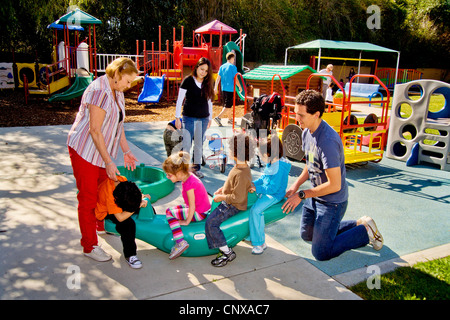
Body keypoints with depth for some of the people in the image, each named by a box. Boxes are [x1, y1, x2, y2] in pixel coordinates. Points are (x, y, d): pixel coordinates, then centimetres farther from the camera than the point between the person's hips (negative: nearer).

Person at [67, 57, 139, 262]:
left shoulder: (117, 92, 6)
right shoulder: (99, 92, -24)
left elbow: (118, 124, 13)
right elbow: (95, 130, -25)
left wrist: (126, 151, 10)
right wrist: (108, 162, -22)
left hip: (101, 151, 9)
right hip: (84, 151, -9)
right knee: (88, 198, 0)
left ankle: (102, 225, 46)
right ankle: (89, 246, 13)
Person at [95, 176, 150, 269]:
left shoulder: (122, 180, -27)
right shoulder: (109, 195, -44)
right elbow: (120, 217, -42)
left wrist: (141, 197, -15)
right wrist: (137, 206, -36)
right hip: (106, 212, -7)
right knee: (128, 224, -32)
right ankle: (130, 255, -20)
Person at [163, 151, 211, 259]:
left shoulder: (188, 184, -28)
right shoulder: (188, 175, 1)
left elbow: (192, 207, -24)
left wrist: (187, 221, -12)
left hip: (199, 213, -10)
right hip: (203, 208, 10)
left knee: (169, 213, -14)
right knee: (174, 209, 23)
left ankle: (181, 242, -19)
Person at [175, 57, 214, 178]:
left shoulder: (208, 83, 6)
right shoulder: (188, 81, -6)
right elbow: (180, 99, -5)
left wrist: (210, 118, 15)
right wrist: (177, 117, -8)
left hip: (203, 119, 4)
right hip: (189, 118, -4)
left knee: (199, 144, 10)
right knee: (186, 144, -5)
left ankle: (196, 167, 22)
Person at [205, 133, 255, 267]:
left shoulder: (241, 174, -31)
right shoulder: (240, 166, 2)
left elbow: (238, 197, -29)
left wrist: (221, 197, -19)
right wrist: (223, 189, 9)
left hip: (233, 206, -11)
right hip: (228, 202, 11)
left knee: (211, 222, -18)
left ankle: (227, 253, -10)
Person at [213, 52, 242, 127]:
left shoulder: (222, 66, 8)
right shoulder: (233, 67, -8)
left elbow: (218, 78, 6)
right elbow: (235, 79, -9)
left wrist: (215, 87, 8)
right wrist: (240, 87, 3)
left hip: (223, 89, 7)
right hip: (230, 89, -7)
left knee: (227, 105, 18)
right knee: (228, 106, -5)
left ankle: (229, 119, 26)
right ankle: (218, 117, -18)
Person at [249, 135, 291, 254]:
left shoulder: (279, 168, -25)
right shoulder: (271, 163, 5)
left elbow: (273, 188, -25)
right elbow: (263, 178, 16)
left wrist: (257, 188, -21)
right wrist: (253, 183, 0)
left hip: (274, 195, -11)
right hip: (265, 191, 11)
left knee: (256, 210, -27)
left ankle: (260, 243, -15)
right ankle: (250, 234, 19)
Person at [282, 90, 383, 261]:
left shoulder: (328, 141, -31)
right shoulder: (306, 133, -2)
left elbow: (334, 185, -28)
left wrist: (302, 195, -21)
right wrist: (296, 184, -1)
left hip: (332, 202, -9)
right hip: (315, 196, 9)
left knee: (321, 253, -2)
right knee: (307, 234, 25)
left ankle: (365, 231, 14)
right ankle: (356, 225, 32)